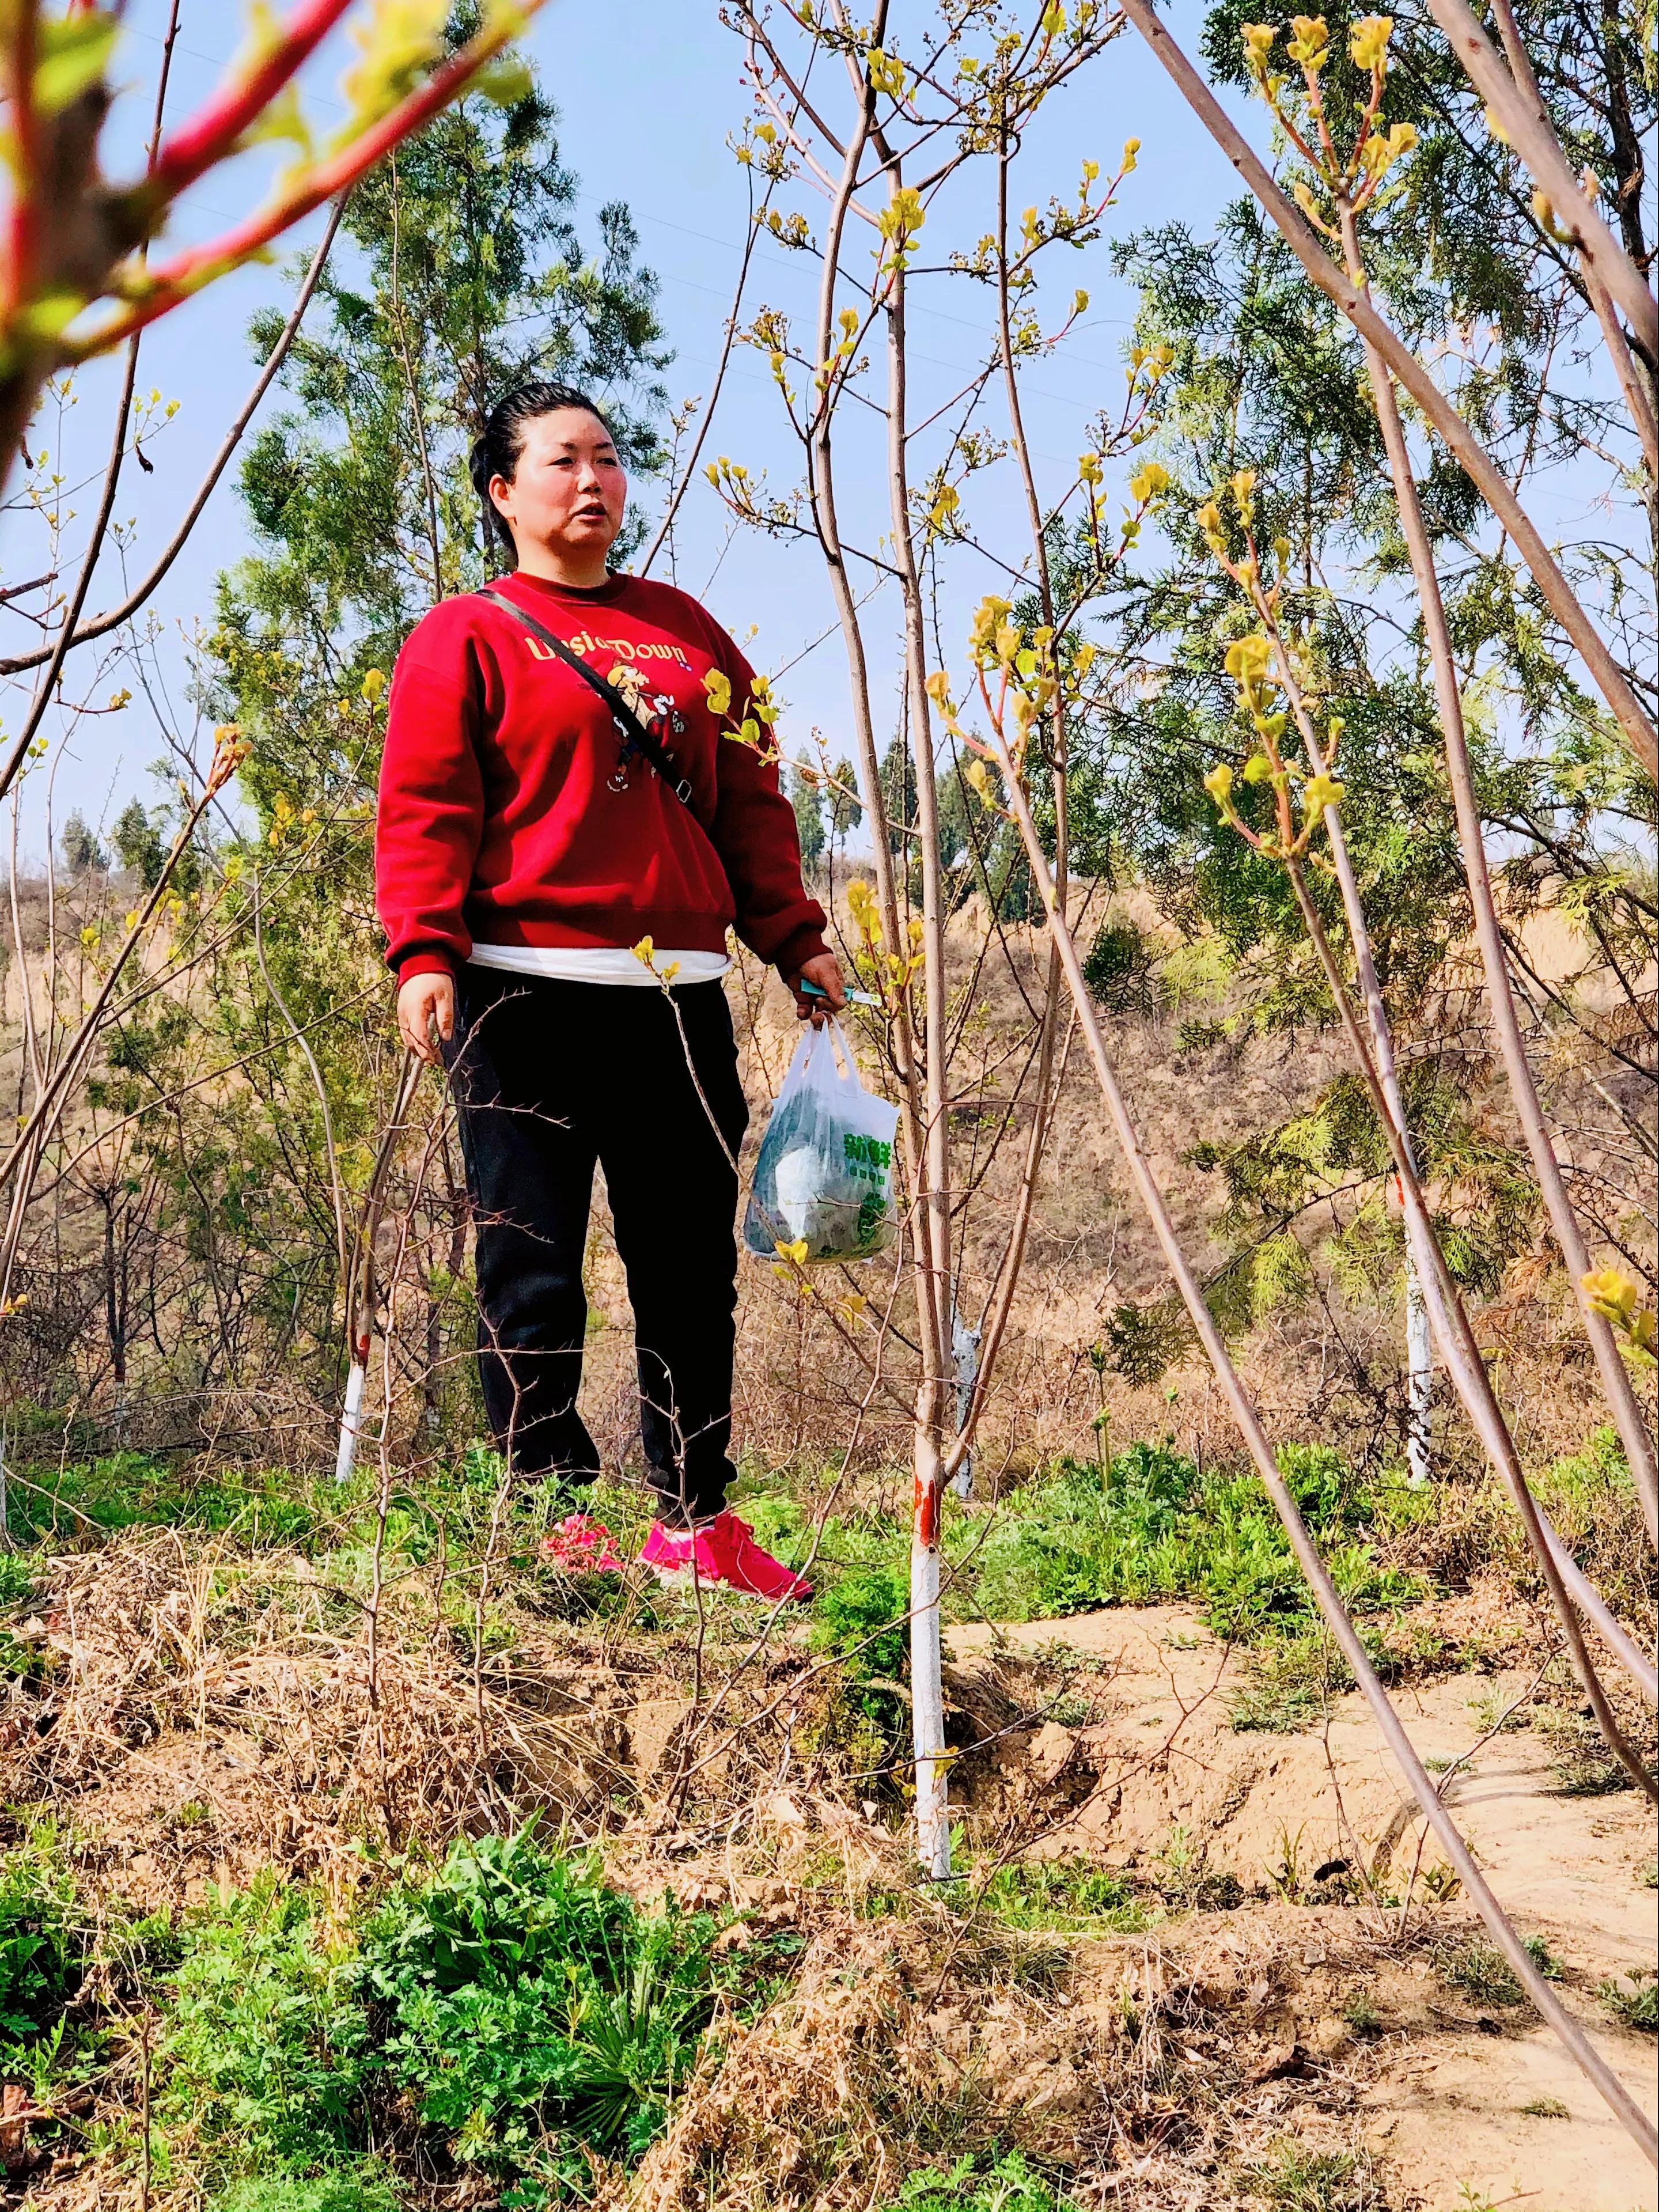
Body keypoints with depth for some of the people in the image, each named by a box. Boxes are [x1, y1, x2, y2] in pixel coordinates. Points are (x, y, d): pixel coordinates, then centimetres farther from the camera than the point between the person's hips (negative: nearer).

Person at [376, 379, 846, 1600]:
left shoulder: (685, 628, 21)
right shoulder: (466, 636, 5)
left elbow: (748, 798, 20)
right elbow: (423, 812, -4)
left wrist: (793, 937, 12)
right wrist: (423, 954, -17)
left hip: (680, 993, 5)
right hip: (524, 992, -5)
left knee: (692, 1265, 8)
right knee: (532, 1269, -3)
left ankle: (696, 1520, 17)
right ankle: (554, 1520, 6)